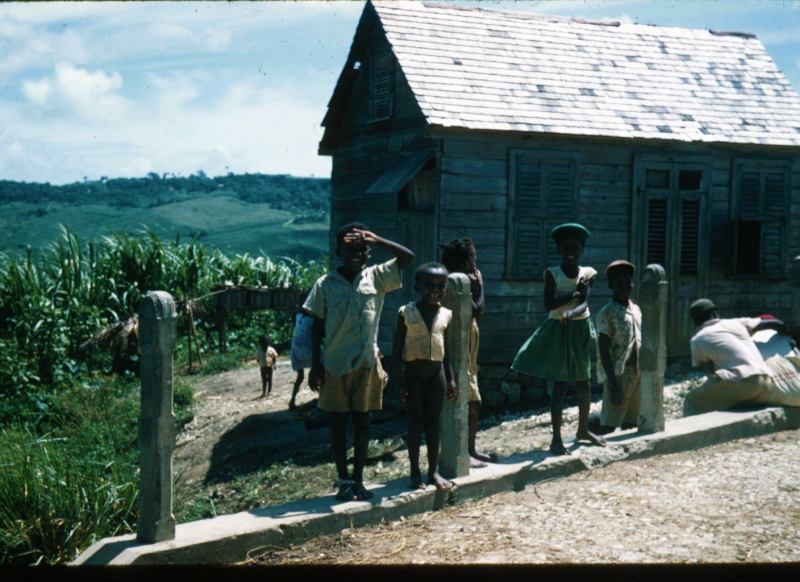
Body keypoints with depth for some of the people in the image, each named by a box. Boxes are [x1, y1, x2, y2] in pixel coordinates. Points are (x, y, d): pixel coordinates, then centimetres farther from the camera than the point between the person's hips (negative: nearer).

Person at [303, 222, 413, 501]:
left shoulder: (376, 277, 2)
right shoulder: (325, 284, -1)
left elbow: (407, 256, -5)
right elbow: (317, 326, 1)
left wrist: (376, 240, -9)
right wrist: (315, 365, -4)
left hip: (367, 363, 1)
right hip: (335, 364, -1)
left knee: (362, 420, 7)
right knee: (338, 422, 5)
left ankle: (358, 479, 16)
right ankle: (344, 480, 15)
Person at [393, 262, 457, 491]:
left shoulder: (445, 315, 4)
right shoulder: (407, 313, -8)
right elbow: (397, 348, -6)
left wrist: (450, 378, 12)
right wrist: (400, 381, -10)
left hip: (436, 371, 3)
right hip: (413, 371, -3)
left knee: (433, 421, 8)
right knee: (415, 421, 2)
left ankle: (434, 471, 16)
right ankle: (415, 472, 11)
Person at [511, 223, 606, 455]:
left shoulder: (588, 274, -1)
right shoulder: (552, 274, -7)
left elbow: (584, 304, -14)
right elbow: (549, 304, -18)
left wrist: (570, 313, -34)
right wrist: (576, 293, -17)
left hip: (581, 331, 4)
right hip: (558, 332, -4)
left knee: (583, 384, 14)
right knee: (559, 385, -4)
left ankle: (583, 430, 34)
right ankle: (556, 439, 1)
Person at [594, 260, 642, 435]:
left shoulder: (636, 310, 13)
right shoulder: (607, 313, -8)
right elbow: (603, 351, -12)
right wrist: (613, 384, -19)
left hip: (637, 374, 7)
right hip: (619, 375, -7)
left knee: (630, 426, 12)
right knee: (608, 427, -9)